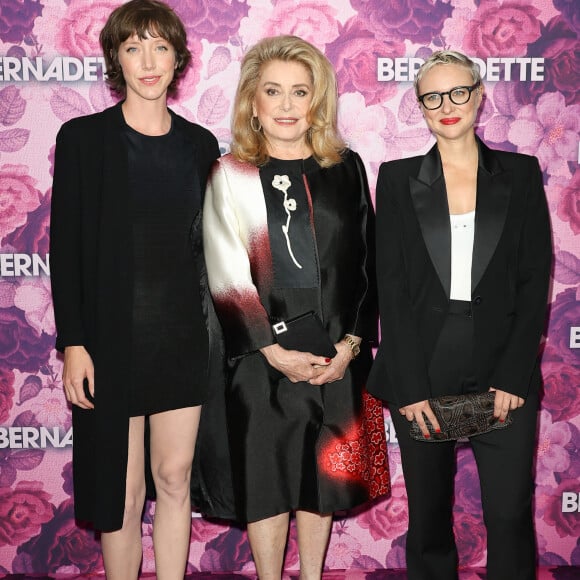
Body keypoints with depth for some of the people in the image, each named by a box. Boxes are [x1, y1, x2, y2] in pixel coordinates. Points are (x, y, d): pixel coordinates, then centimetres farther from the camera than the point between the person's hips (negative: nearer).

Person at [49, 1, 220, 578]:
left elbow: (208, 244, 12)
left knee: (175, 477, 10)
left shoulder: (200, 143, 8)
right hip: (114, 338, -3)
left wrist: (218, 333, 8)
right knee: (123, 491, 5)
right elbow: (65, 246, -5)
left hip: (183, 336, 3)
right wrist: (73, 343, -11)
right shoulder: (83, 137, -2)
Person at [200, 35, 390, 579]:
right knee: (266, 474, 7)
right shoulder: (231, 176, -3)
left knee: (322, 472, 14)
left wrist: (351, 342, -4)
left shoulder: (346, 168, 5)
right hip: (261, 359, -2)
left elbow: (366, 263, 5)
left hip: (337, 356, 3)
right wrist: (275, 351, -12)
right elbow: (226, 276, -8)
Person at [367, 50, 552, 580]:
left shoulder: (520, 174, 6)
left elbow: (535, 279, 2)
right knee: (429, 517, 9)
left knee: (511, 517, -3)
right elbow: (391, 286, 0)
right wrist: (410, 385, -8)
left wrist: (514, 376, -7)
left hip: (502, 371, 0)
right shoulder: (398, 179, 5)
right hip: (422, 371, 0)